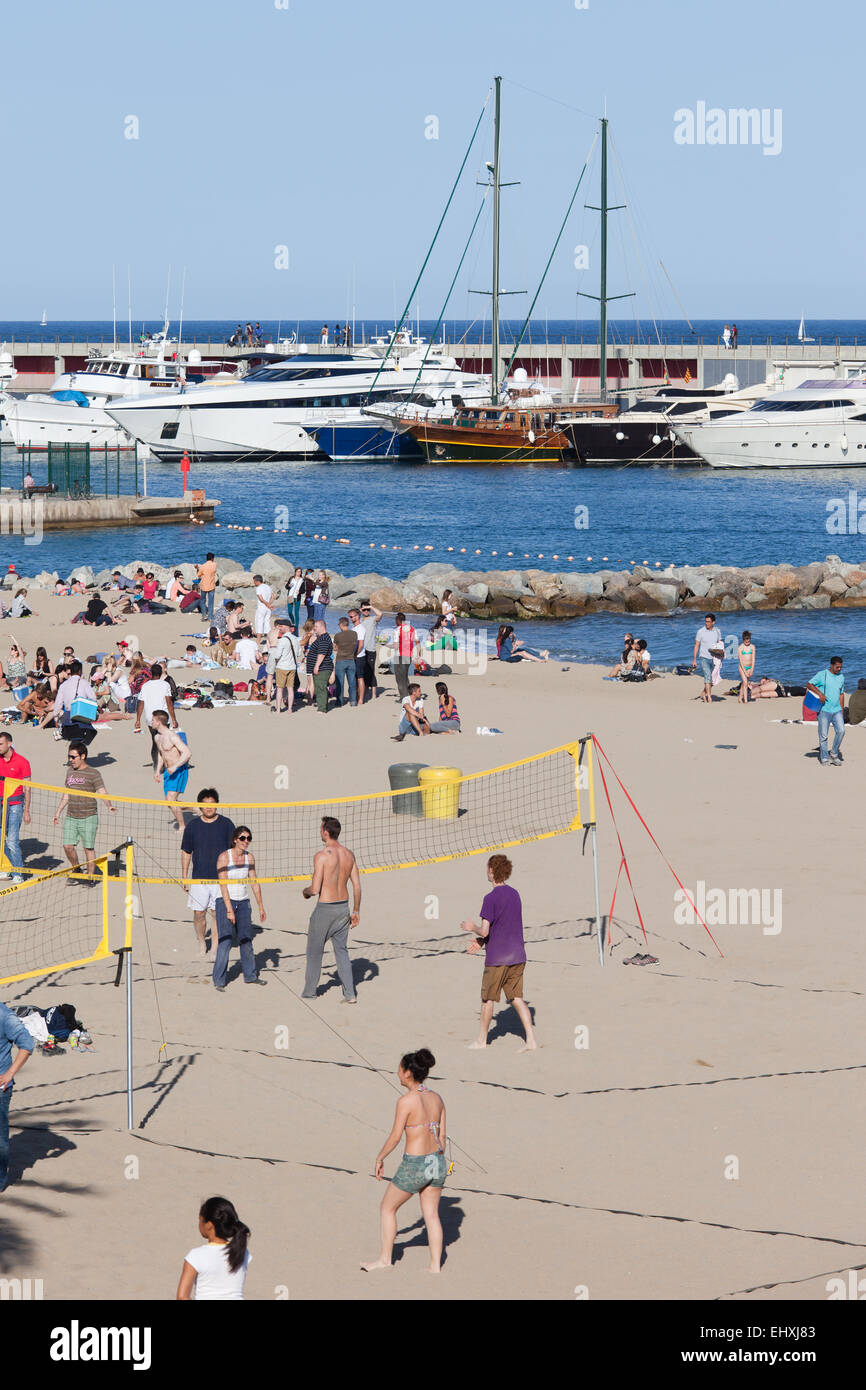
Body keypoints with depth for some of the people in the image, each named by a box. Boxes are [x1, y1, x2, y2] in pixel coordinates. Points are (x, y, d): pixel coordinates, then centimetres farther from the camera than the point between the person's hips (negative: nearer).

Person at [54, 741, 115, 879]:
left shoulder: (93, 773, -5)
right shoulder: (70, 772, 13)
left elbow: (102, 792, -13)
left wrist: (109, 806, -31)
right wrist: (58, 812, 23)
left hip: (88, 817, -5)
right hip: (70, 818, 5)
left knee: (88, 848, -2)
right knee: (68, 846, -1)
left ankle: (91, 877, 8)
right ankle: (76, 870, 21)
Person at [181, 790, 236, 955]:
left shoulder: (226, 824, 1)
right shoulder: (193, 825, 4)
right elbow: (186, 852, 11)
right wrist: (184, 876, 8)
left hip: (221, 878, -1)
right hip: (198, 878, 1)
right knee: (199, 913, 2)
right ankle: (201, 942, 22)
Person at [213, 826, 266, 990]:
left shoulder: (249, 857, 4)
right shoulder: (224, 857, -13)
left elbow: (254, 883, 11)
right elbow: (223, 885, -16)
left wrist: (261, 907, 11)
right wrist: (229, 910, -19)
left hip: (243, 903, 6)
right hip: (225, 902, -6)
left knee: (246, 940, 14)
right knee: (225, 941, -10)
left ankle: (250, 975, 28)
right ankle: (219, 980, -4)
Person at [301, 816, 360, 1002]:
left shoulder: (322, 856, -18)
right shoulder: (349, 854, 2)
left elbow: (315, 889, -19)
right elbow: (357, 886, 5)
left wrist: (306, 891, 4)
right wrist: (356, 911, 13)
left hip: (325, 909, -5)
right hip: (343, 907, 6)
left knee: (314, 951, 12)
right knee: (341, 950, 14)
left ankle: (310, 991, 23)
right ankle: (350, 993, 7)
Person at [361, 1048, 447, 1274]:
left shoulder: (406, 1101, -16)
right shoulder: (436, 1098, 4)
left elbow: (395, 1137, -14)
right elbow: (442, 1135, 9)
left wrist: (379, 1158, 0)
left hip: (414, 1165, -6)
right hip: (437, 1162, 6)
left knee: (387, 1208, 14)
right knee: (431, 1215, 14)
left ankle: (385, 1258, 22)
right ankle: (435, 1265, 13)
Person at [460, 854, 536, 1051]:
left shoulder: (491, 898, -15)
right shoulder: (514, 894, 8)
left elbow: (485, 931, -19)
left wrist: (472, 928, 3)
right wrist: (480, 941, 21)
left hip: (497, 958, -6)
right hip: (517, 955, 6)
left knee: (488, 999, 10)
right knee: (517, 998, 8)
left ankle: (482, 1040, 23)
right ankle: (531, 1040, -2)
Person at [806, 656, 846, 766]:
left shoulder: (841, 677, 13)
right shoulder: (822, 675, -3)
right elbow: (808, 684, -7)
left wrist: (842, 711, 17)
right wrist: (820, 693, -19)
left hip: (837, 710, 4)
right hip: (824, 710, -4)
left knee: (841, 730, -11)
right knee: (823, 735, -2)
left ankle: (834, 755, 5)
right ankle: (824, 759, 8)